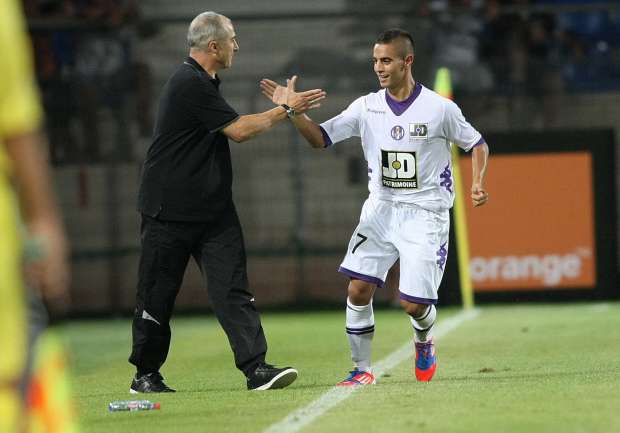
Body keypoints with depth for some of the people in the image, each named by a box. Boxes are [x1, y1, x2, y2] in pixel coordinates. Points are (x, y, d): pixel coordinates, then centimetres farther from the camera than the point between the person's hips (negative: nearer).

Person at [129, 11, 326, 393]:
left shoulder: (204, 83, 14)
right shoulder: (190, 85, -18)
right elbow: (238, 130, -17)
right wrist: (287, 109, -9)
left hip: (213, 210, 8)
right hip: (169, 212, -8)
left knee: (233, 288, -5)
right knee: (157, 296, 3)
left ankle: (257, 368, -13)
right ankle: (146, 374, 16)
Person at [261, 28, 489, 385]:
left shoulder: (439, 108, -7)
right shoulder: (367, 107, 1)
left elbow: (477, 144, 4)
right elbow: (321, 138, 1)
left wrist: (478, 183, -13)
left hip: (424, 215, -3)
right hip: (380, 209, 3)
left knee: (414, 303, -8)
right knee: (359, 289, -11)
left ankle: (424, 339, 28)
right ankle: (362, 369, 3)